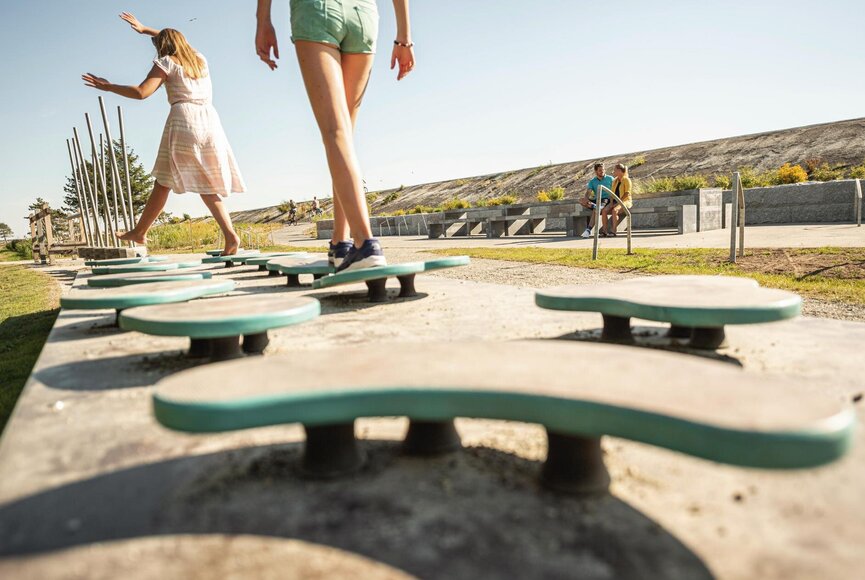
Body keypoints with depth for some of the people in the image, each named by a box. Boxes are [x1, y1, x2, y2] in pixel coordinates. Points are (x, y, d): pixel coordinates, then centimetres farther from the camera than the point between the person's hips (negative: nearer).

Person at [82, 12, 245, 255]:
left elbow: (142, 92, -4)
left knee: (163, 183, 2)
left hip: (183, 120, -4)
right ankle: (230, 234, -16)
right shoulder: (200, 59, 24)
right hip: (210, 120, 5)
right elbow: (175, 39, 46)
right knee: (208, 188, 2)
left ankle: (139, 232, 13)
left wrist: (108, 86, 9)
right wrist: (144, 29, 51)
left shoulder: (167, 62, 8)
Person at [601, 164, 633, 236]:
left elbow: (627, 193, -12)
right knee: (604, 210, -21)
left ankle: (613, 231, -33)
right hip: (615, 201, 7)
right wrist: (612, 202, -1)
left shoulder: (626, 180, -4)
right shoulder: (615, 181, 18)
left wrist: (619, 202, -19)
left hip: (625, 201, -6)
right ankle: (604, 230, -22)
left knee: (614, 210, -36)